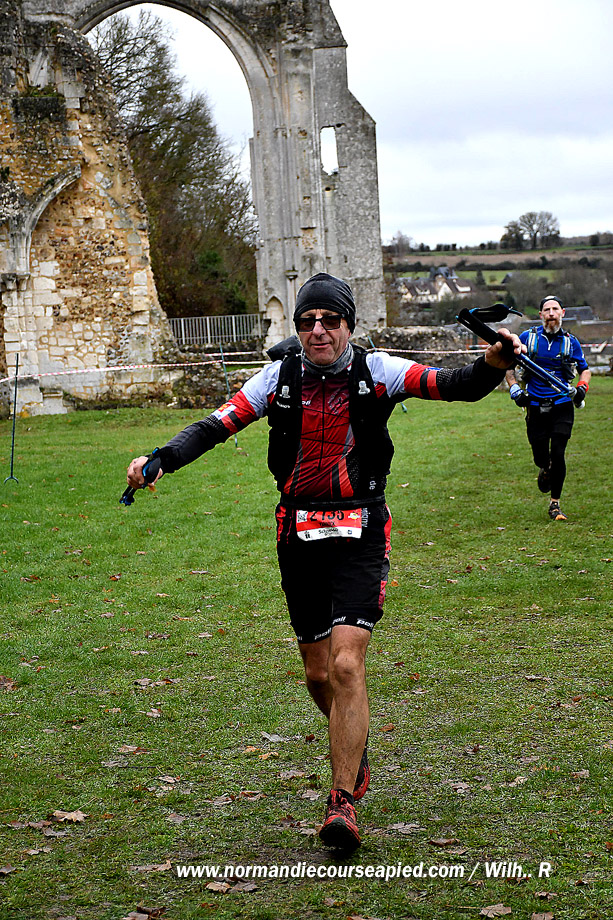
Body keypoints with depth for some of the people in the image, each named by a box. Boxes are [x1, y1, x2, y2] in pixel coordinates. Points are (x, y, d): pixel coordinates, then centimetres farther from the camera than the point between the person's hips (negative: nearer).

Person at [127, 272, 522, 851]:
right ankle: (355, 756, 41)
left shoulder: (376, 372, -4)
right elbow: (216, 426, -3)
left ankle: (343, 800, -10)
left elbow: (454, 386, -13)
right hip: (299, 536, 3)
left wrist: (492, 366, -34)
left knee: (347, 664, -17)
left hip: (359, 534, -3)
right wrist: (160, 460, -19)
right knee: (318, 675, 12)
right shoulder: (280, 376, 0)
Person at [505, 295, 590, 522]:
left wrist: (582, 386, -2)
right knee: (541, 458, 3)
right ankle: (545, 470, 42)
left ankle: (555, 503, 1)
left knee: (558, 454, -11)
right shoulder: (528, 338, 0)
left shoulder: (571, 342, 4)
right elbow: (508, 363, 12)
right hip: (536, 406, 0)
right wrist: (514, 389, -1)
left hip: (562, 405, 0)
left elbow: (585, 369, 18)